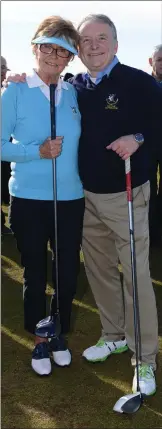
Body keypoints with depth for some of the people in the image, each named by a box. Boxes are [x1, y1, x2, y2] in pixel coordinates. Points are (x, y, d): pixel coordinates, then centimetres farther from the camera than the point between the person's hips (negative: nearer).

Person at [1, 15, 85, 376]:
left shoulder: (74, 93, 5)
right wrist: (38, 151, -20)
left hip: (71, 199, 3)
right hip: (29, 200, -3)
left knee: (68, 273, 10)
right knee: (35, 274, 10)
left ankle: (59, 335, 36)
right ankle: (39, 341, 32)